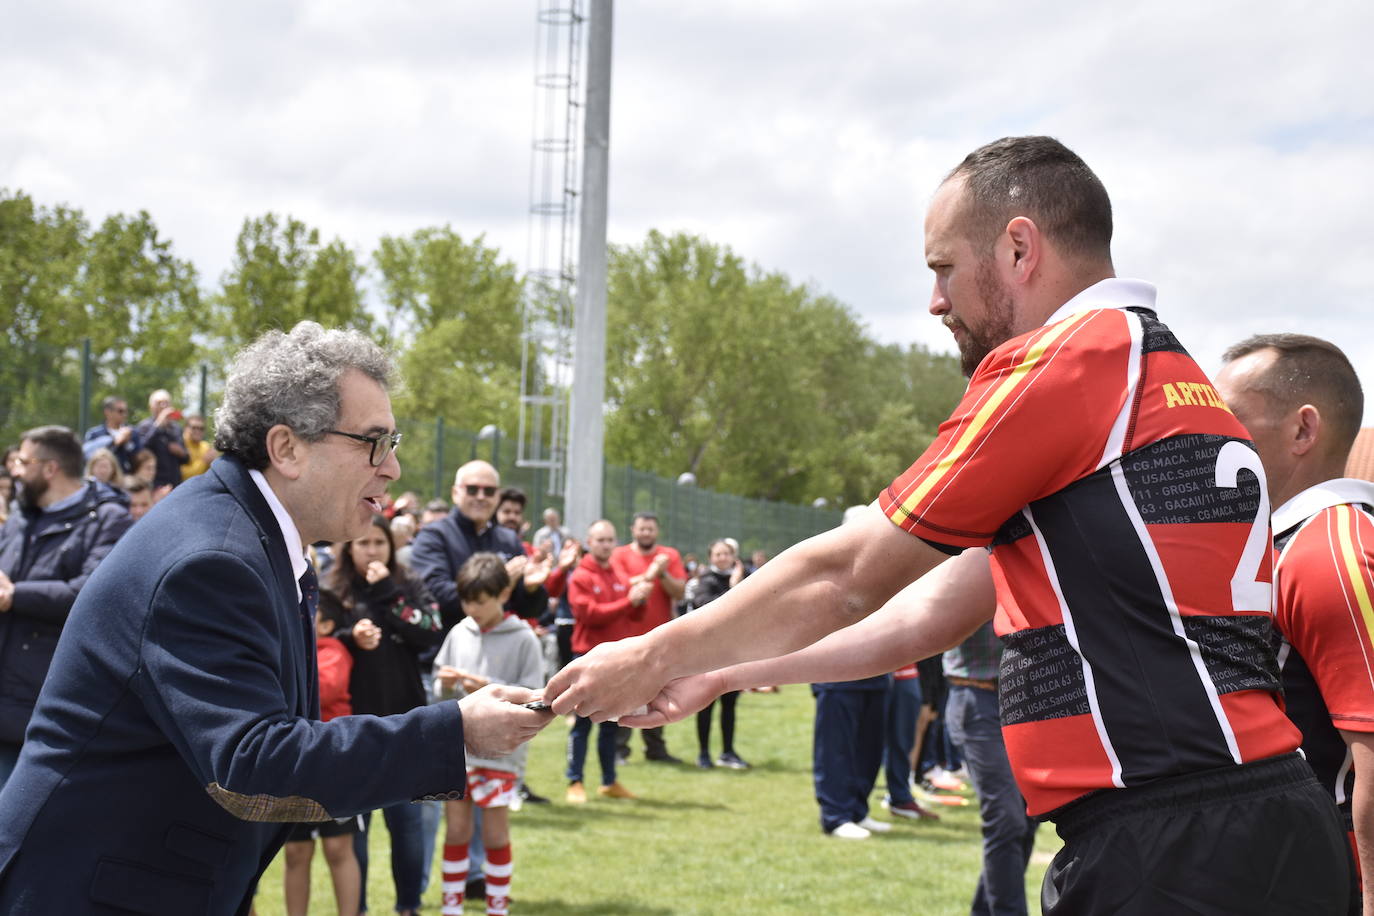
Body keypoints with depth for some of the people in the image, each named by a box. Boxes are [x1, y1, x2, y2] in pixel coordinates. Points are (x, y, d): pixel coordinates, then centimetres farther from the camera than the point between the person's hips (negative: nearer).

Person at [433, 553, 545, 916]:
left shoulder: (522, 639, -6)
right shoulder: (459, 633, 4)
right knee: (456, 832, 8)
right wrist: (446, 685, -10)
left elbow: (534, 698, -9)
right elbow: (438, 685, 12)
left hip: (500, 749, -3)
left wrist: (490, 689, -19)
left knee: (495, 836, 5)